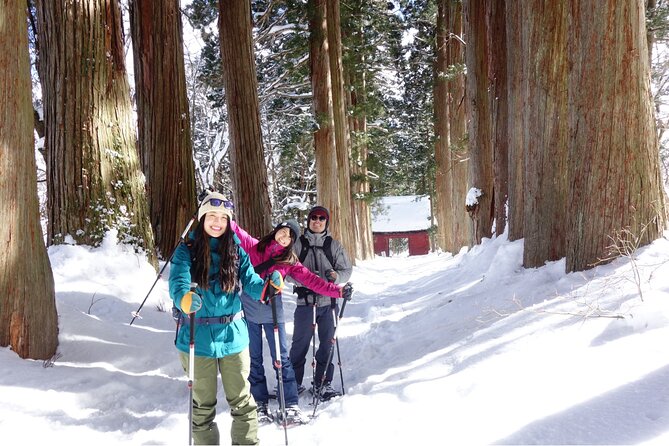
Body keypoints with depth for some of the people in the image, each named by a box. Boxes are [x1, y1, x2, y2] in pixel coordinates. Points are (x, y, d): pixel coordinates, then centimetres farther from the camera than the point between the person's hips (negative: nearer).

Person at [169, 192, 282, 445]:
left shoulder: (237, 251, 3)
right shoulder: (186, 251, -4)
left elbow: (251, 284, -5)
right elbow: (178, 283, -20)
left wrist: (270, 286, -27)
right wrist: (186, 299, -42)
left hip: (233, 335, 2)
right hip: (197, 337, -2)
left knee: (241, 400, 11)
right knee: (203, 403, 14)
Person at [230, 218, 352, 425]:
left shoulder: (290, 261, 4)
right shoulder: (253, 246, 4)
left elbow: (311, 280, -2)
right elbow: (236, 231, -3)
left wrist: (336, 290, -10)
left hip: (273, 312, 0)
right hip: (248, 310, 0)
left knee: (281, 359, 0)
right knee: (253, 359, 9)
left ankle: (291, 405, 6)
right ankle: (260, 404, 20)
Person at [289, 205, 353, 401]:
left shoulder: (334, 245, 7)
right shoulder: (298, 244, 4)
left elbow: (347, 269, 7)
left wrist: (336, 276, -15)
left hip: (329, 301, 2)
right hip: (305, 300, -2)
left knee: (327, 343, 8)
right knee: (300, 343, 2)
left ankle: (322, 383, 21)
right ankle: (294, 381, 18)